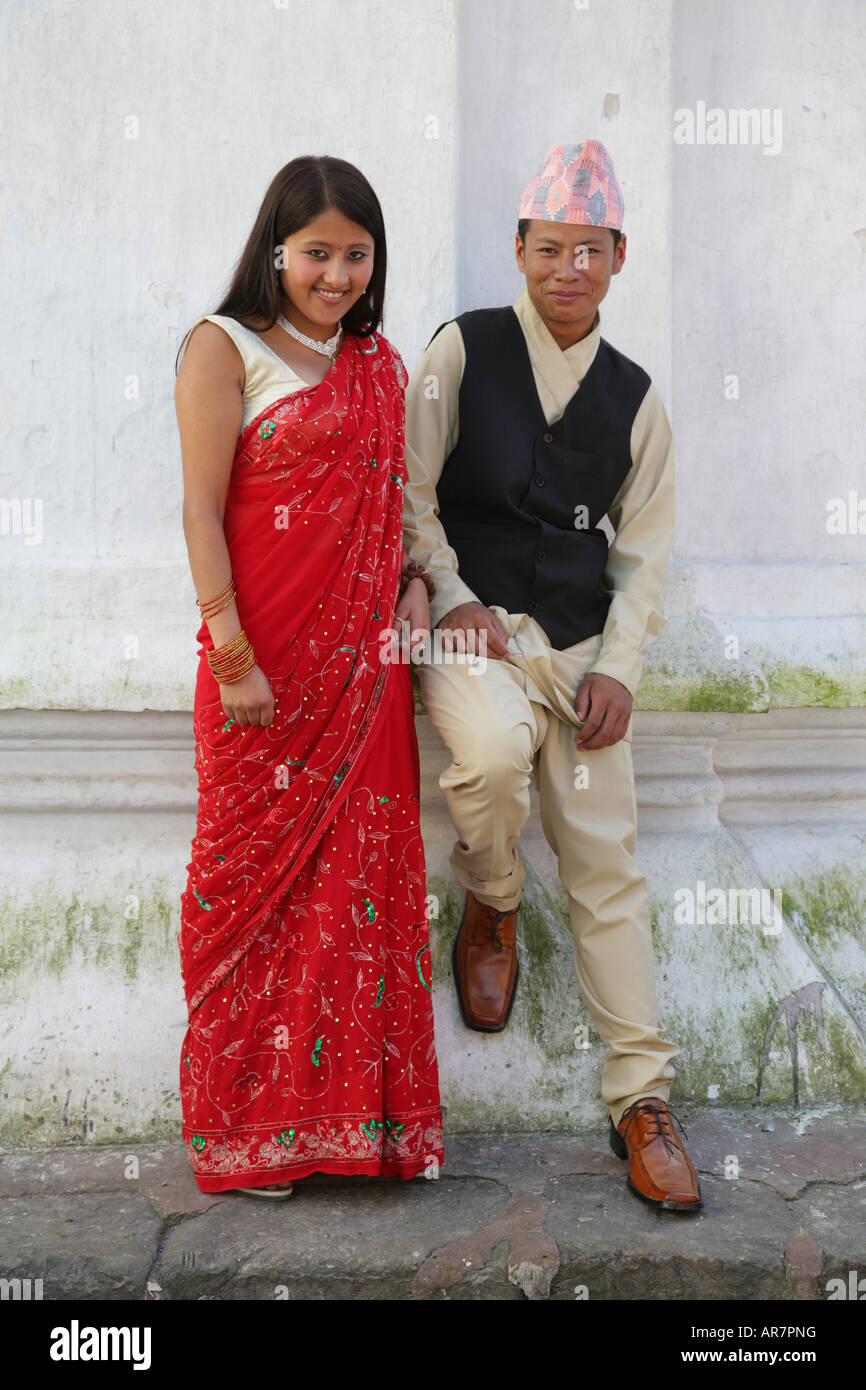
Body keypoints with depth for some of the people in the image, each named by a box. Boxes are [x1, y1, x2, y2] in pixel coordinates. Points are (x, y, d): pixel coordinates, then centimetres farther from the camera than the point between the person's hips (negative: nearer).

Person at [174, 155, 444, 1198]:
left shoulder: (379, 365, 15)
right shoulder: (225, 349, -3)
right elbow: (201, 508, -9)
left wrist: (413, 584, 3)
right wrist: (234, 659, -14)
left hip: (364, 661, 5)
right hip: (266, 663, -5)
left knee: (364, 871, 6)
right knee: (255, 869, 2)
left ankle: (354, 1106, 20)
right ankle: (247, 1127, 17)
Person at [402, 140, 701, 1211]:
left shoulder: (634, 397, 11)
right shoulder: (462, 350, 3)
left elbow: (643, 552, 10)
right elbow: (412, 491, 1)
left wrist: (619, 670, -3)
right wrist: (452, 599, -11)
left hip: (580, 643, 3)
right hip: (473, 624, -2)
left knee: (605, 859, -2)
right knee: (494, 747, -35)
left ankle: (640, 1099, 7)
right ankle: (491, 909, -1)